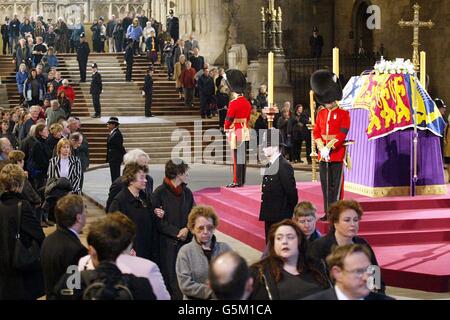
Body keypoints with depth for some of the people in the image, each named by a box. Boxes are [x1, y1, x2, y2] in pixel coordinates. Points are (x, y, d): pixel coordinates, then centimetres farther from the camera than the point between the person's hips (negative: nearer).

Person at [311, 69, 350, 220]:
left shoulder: (343, 114, -3)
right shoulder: (321, 114, 12)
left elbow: (342, 134, -11)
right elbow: (316, 132, 9)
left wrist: (329, 148, -16)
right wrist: (322, 148, -7)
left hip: (337, 153, -5)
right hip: (323, 154, 5)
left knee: (336, 184, -3)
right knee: (325, 184, 7)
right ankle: (328, 212, 14)